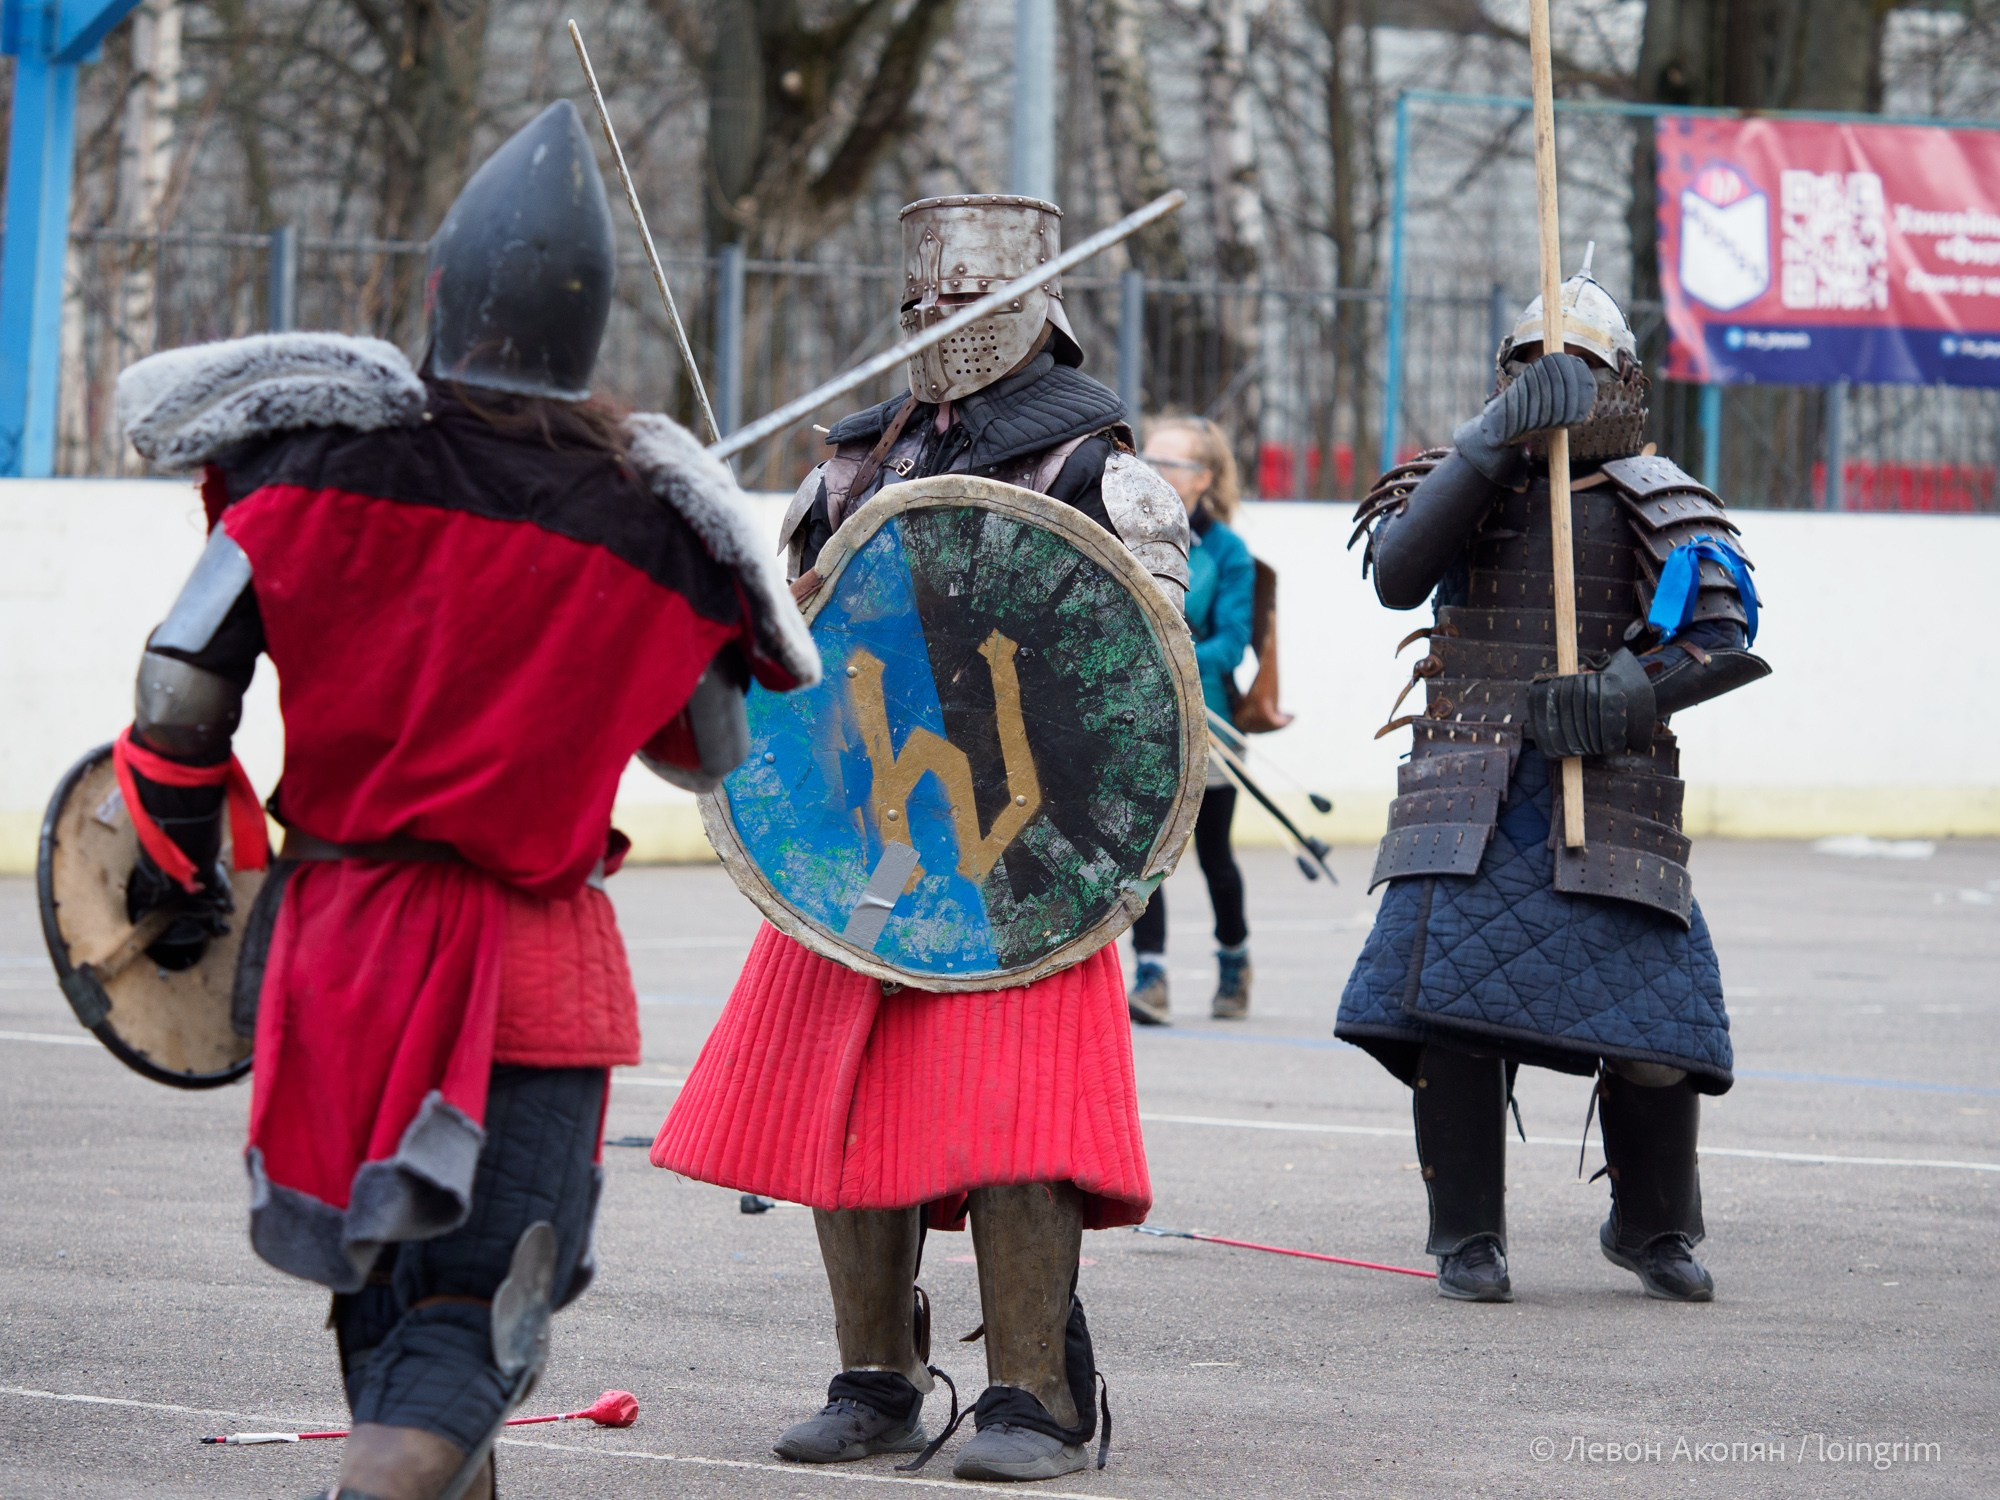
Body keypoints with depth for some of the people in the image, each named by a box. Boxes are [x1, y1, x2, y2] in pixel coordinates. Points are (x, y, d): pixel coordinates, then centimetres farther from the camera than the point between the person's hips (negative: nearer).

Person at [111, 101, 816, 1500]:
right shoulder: (651, 519, -6)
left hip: (331, 940, 2)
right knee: (467, 1320, -1)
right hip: (534, 968, -2)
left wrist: (179, 863, 8)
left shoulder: (328, 455, -7)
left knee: (385, 1289, 22)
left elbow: (181, 680, -7)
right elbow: (708, 749, 8)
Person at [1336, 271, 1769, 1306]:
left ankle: (1653, 1230, 18)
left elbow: (1725, 635, -3)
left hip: (1607, 793, -1)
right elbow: (1397, 575, -10)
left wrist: (1633, 691, -21)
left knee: (1651, 1021, -6)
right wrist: (1491, 444, -17)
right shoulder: (1465, 481, 11)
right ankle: (1466, 1236, 4)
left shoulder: (1651, 501, 6)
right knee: (1448, 1002, -12)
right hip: (1468, 794, 1)